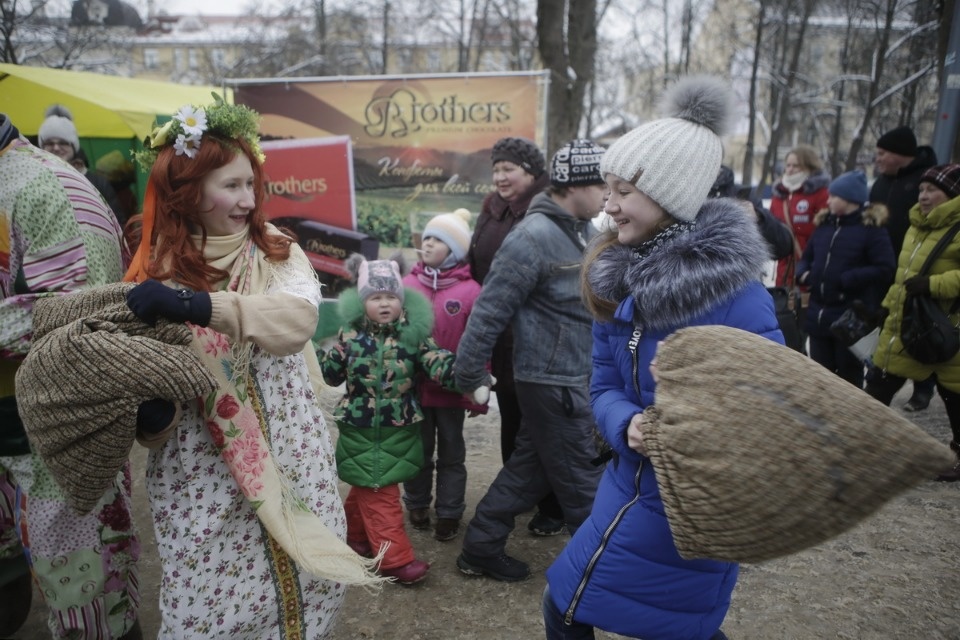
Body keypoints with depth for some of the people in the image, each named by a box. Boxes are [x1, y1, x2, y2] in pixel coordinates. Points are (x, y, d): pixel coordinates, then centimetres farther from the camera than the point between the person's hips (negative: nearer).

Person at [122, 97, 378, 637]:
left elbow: (299, 317, -22)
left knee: (306, 587, 12)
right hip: (204, 478, -1)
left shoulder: (276, 250, -2)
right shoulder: (158, 271, -2)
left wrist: (195, 304, -32)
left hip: (293, 464, 1)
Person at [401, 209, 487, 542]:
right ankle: (417, 505, 37)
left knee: (451, 454, 13)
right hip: (412, 388, 3)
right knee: (418, 450, 18)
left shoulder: (470, 290, -12)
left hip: (451, 390, -2)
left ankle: (449, 513, 27)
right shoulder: (408, 284, -3)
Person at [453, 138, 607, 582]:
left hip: (577, 375, 9)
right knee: (579, 478, 7)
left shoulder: (583, 230, 7)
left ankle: (481, 549, 31)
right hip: (552, 380, -9)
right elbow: (490, 310, -19)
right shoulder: (534, 238, -20)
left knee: (530, 466, 18)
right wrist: (468, 378, -15)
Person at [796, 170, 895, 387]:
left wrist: (846, 279, -20)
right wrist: (803, 273, -2)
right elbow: (807, 257, 19)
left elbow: (885, 270, -16)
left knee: (849, 374, 8)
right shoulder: (824, 224, 9)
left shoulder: (872, 228, -9)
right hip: (819, 314, 6)